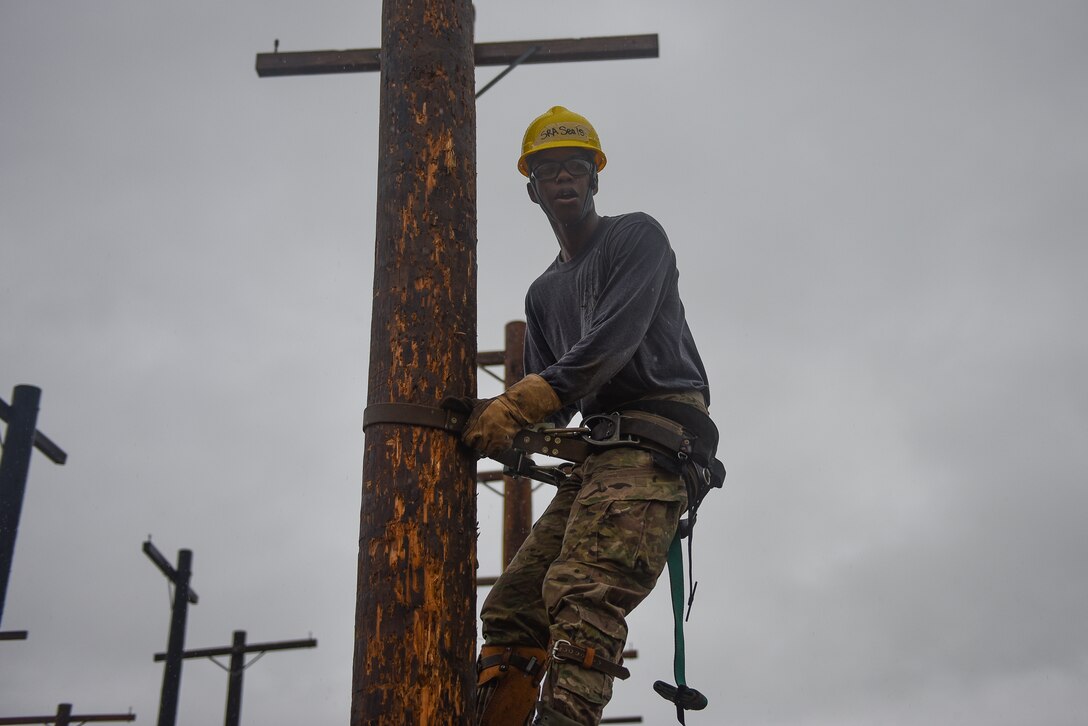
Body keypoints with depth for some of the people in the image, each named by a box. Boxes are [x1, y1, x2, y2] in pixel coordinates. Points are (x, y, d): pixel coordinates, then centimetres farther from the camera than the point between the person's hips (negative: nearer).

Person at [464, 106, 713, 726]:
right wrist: (502, 423, -6)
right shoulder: (545, 293, 26)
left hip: (657, 432, -8)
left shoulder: (637, 237, 5)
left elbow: (613, 342, -13)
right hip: (597, 452, 8)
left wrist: (517, 405, -22)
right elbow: (550, 402, 18)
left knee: (582, 600, -28)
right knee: (511, 608, -2)